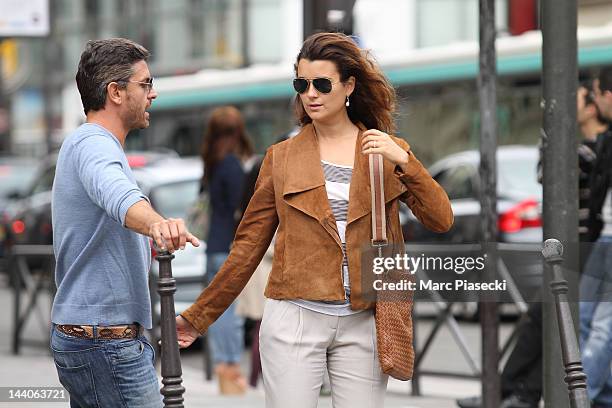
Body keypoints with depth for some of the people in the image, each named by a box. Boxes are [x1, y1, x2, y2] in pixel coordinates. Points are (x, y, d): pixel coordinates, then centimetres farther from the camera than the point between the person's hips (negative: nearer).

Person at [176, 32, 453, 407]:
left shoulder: (389, 152, 8)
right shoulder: (282, 158, 8)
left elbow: (442, 220, -2)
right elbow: (249, 245, 10)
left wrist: (403, 161, -15)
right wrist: (198, 317, 9)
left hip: (362, 324, 0)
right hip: (295, 319, 0)